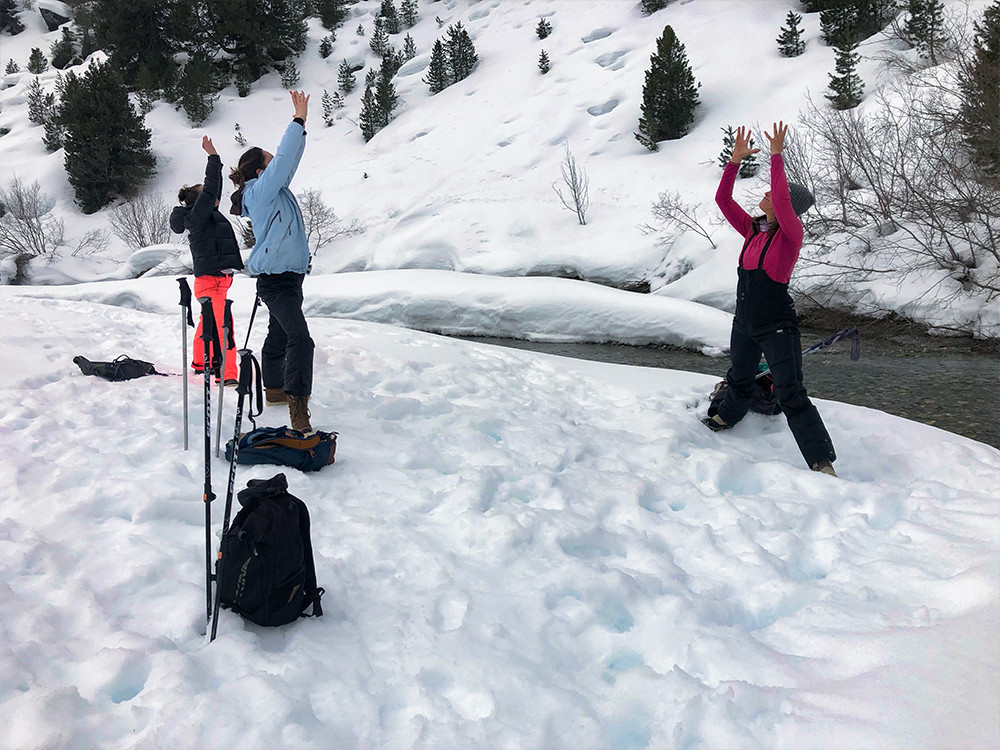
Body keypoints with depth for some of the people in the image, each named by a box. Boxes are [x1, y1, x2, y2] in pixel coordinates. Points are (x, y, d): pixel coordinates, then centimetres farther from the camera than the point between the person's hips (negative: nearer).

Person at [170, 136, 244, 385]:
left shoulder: (207, 215, 13)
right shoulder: (196, 216, -12)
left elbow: (214, 190, 21)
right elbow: (210, 189, -19)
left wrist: (215, 159, 20)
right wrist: (213, 157, -14)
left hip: (216, 280, 11)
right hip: (211, 280, -11)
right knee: (222, 326, -15)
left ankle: (200, 362, 36)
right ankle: (228, 374, -17)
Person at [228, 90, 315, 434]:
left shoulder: (272, 188, 13)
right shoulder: (260, 190, -12)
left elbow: (289, 160, 21)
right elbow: (285, 159, -20)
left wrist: (300, 124, 17)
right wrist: (298, 120, -16)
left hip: (285, 277, 11)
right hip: (276, 280, -11)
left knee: (279, 335, 23)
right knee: (300, 338, -21)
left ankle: (275, 389, 39)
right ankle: (298, 410, -24)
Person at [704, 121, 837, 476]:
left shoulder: (791, 233, -13)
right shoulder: (753, 230, 5)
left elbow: (781, 199, -31)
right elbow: (723, 199, 5)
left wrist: (776, 156, -26)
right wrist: (736, 160, -2)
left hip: (777, 327, -7)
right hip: (745, 323, 7)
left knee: (791, 395, -13)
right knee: (738, 380, 30)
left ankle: (822, 463, -11)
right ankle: (726, 417, 56)